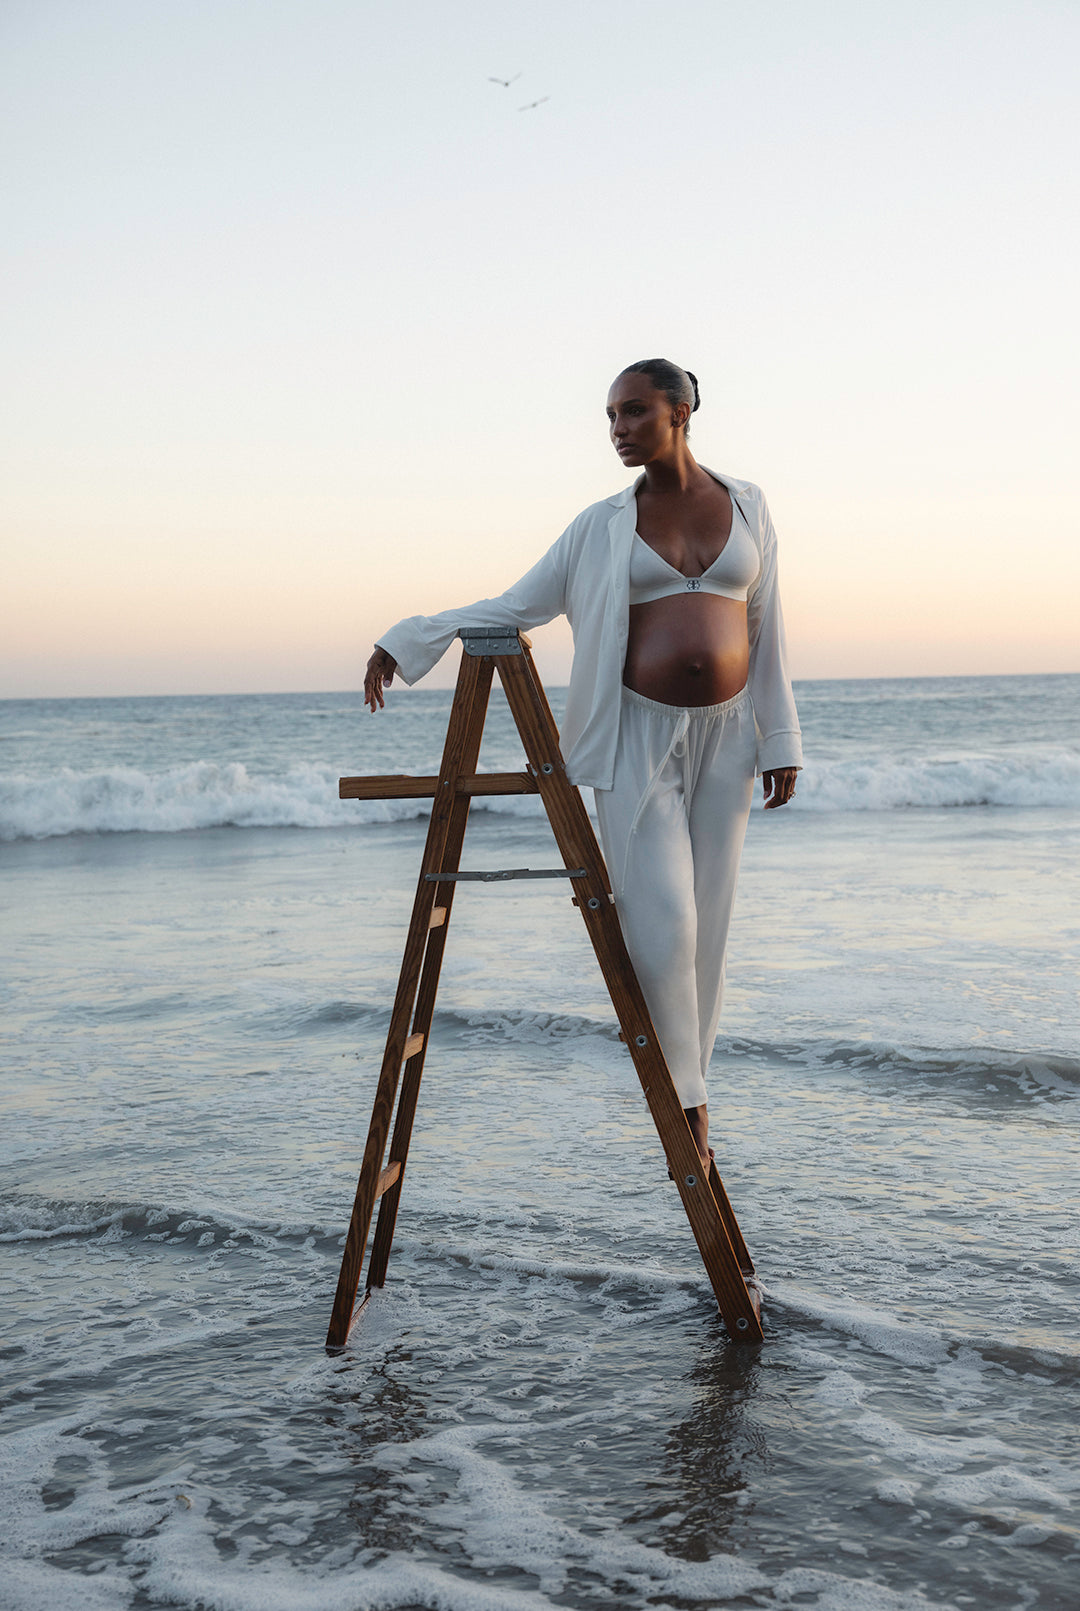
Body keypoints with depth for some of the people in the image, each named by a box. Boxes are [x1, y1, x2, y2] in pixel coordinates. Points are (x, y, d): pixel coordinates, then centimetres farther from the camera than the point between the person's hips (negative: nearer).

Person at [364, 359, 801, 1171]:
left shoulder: (747, 505, 6)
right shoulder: (603, 526, 2)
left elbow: (765, 630, 7)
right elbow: (513, 606, 4)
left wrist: (779, 742, 4)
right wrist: (410, 640, -5)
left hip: (722, 737, 2)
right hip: (639, 737, -2)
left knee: (706, 922, 5)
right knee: (662, 922, -13)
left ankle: (684, 1086, 20)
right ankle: (688, 1100, 5)